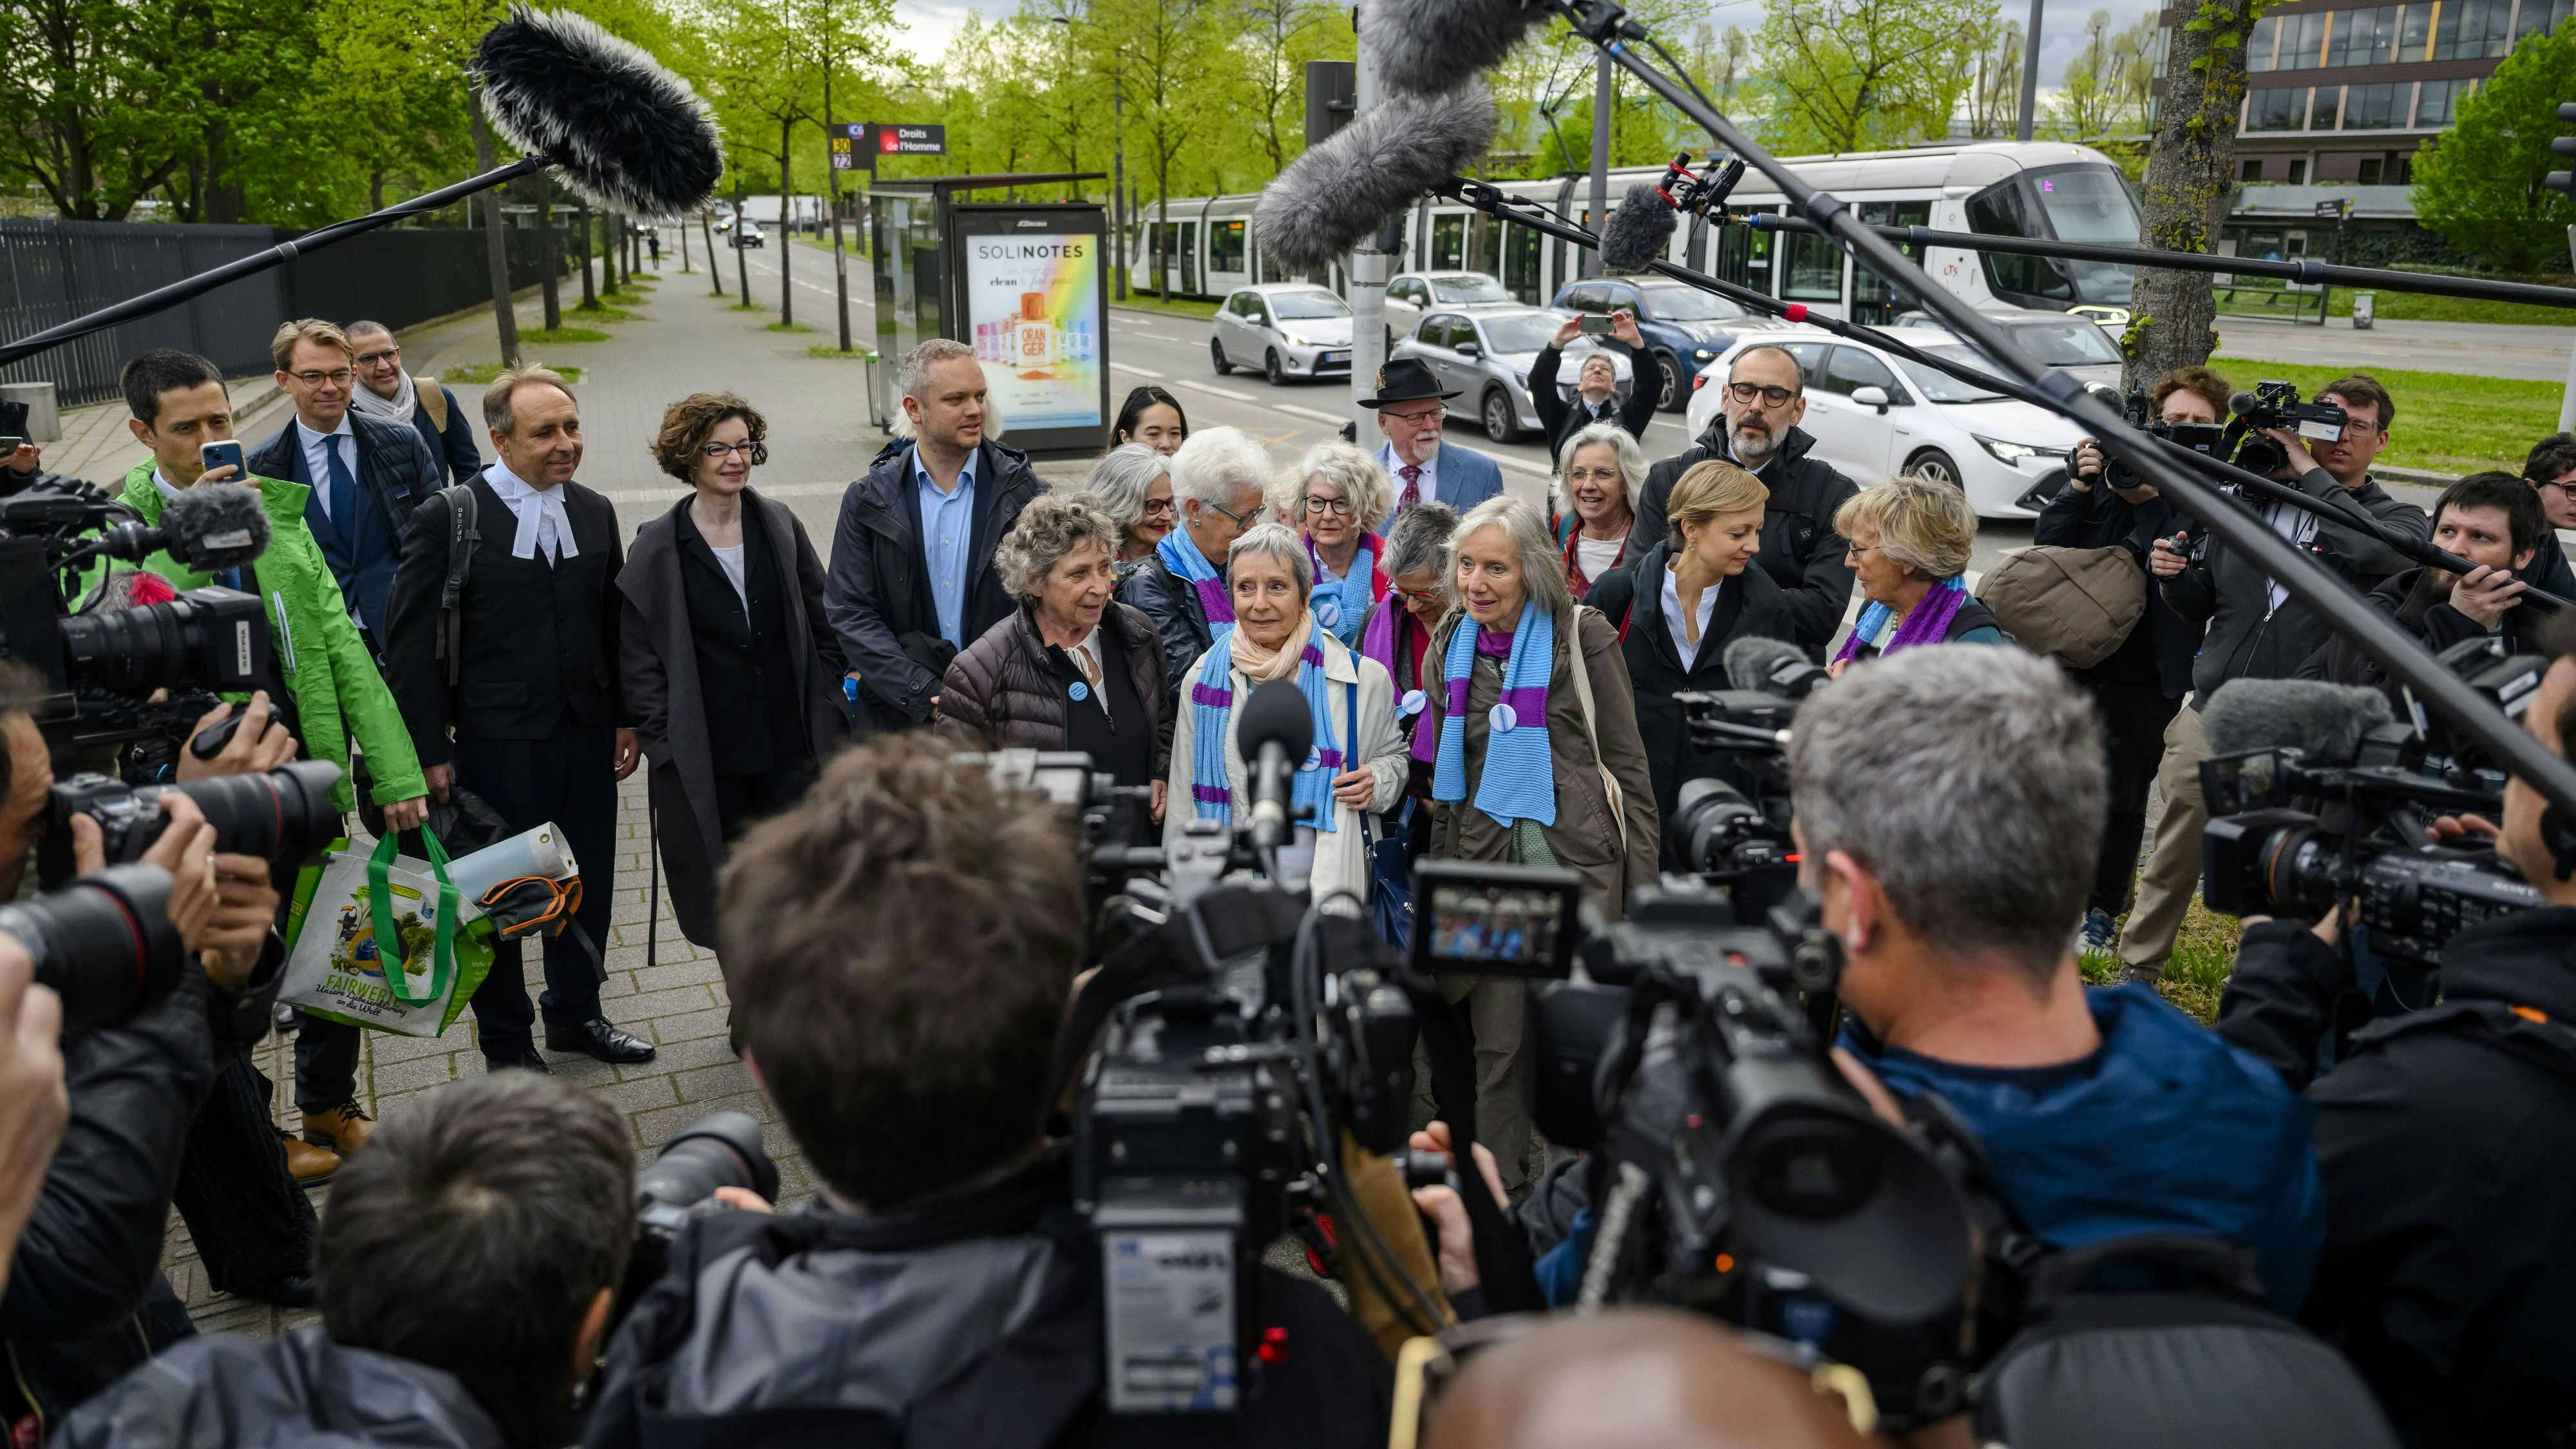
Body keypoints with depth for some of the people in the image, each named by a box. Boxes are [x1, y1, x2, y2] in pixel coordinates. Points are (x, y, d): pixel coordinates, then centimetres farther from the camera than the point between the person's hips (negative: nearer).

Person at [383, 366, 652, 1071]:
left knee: (588, 887, 16)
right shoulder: (448, 519, -10)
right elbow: (412, 646, -9)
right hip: (497, 746, -4)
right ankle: (507, 1043, 29)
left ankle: (574, 1013, 38)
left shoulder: (595, 513, 6)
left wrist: (625, 719, 9)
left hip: (587, 739, 5)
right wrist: (431, 751, -11)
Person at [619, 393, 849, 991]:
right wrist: (662, 742, -6)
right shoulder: (656, 549, -3)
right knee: (726, 882, 9)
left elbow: (822, 624, 9)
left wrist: (827, 711, 3)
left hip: (793, 742, 2)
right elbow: (638, 659, -1)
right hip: (707, 756, -1)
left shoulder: (781, 526, 4)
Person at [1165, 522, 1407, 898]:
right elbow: (1184, 800, 7)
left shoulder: (1362, 677, -4)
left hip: (1327, 883, -1)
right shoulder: (1205, 679, 1)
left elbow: (1393, 754, 13)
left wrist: (1375, 783, -9)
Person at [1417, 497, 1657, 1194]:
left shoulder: (1583, 636, -4)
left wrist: (1642, 883, -2)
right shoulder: (1449, 646, 9)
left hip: (1579, 858, -3)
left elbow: (1627, 762, 0)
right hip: (1484, 862, 3)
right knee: (1497, 1041, 6)